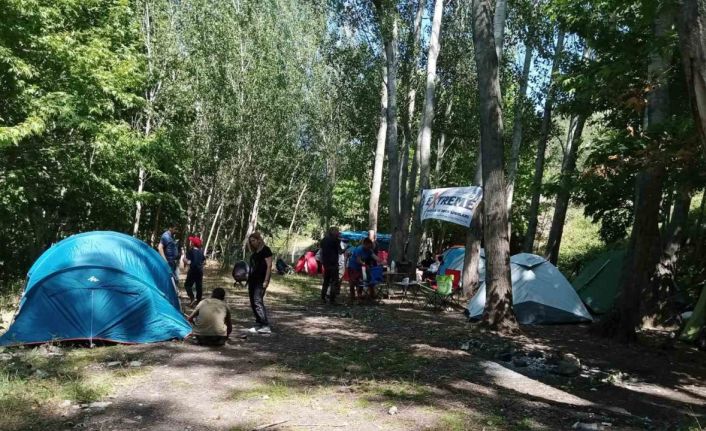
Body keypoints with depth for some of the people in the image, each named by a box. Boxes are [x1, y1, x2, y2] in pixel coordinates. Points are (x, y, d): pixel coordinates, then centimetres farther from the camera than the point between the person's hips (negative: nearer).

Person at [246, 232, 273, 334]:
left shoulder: (265, 250, -6)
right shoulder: (254, 252, 18)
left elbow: (269, 265, -12)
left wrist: (266, 280, -19)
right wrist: (249, 279, 14)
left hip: (261, 280, -9)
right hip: (253, 280, 9)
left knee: (258, 301, -17)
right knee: (253, 302, 8)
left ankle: (266, 326, -17)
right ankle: (259, 325, 15)